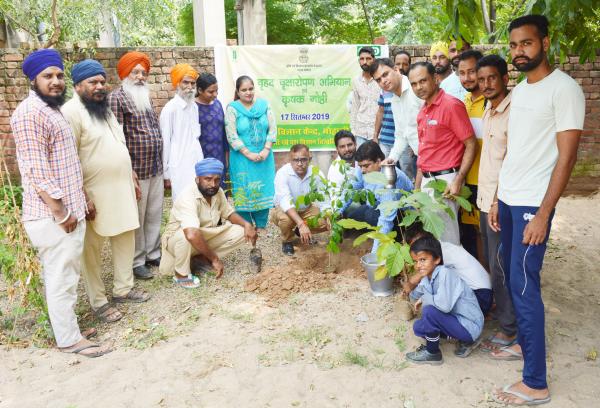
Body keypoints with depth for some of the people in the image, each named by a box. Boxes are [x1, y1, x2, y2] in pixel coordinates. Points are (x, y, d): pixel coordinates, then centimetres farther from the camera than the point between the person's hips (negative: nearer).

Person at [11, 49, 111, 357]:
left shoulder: (52, 109, 16)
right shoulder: (29, 113, -15)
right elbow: (36, 171, -20)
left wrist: (78, 203, 19)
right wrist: (61, 213, -18)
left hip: (68, 210, 10)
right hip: (51, 215, -9)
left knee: (63, 276, 17)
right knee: (61, 278, 1)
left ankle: (65, 326, 30)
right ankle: (69, 339, 13)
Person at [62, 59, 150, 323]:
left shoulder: (105, 109, 14)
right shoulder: (71, 112, -14)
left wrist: (132, 179, 19)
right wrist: (82, 197, -21)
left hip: (121, 188, 9)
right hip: (95, 193, -8)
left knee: (125, 239, 15)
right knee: (92, 249, 4)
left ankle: (123, 288, 30)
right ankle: (98, 302, 16)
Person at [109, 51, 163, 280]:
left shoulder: (146, 97, 16)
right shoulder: (117, 98, -8)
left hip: (156, 167, 7)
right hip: (135, 168, -7)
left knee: (154, 214, 15)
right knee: (136, 218, 3)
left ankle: (153, 254, 28)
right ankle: (136, 261, 15)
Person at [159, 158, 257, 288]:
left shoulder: (218, 192, -9)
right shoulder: (188, 197, -33)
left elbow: (228, 213, 7)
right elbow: (192, 235, -46)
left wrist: (246, 224, -13)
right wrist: (215, 259, -38)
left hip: (207, 236, 7)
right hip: (176, 239, -7)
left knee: (241, 232, -9)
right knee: (185, 235, -41)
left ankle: (202, 256, 4)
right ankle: (181, 275, -14)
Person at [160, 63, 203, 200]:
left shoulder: (194, 106, 10)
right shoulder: (170, 108, -9)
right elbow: (165, 142, -7)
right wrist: (166, 174, -5)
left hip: (197, 164, 6)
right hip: (179, 167, -6)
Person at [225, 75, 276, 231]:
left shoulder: (264, 105, 4)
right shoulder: (232, 108, -5)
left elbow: (272, 129, 1)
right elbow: (232, 136, -10)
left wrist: (266, 150, -11)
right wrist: (249, 154, -15)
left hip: (264, 157, 3)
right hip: (242, 158, -3)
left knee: (263, 190, 7)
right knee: (244, 191, 2)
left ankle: (261, 226, 20)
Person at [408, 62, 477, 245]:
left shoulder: (451, 105, -12)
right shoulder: (423, 111, 12)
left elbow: (471, 145, -13)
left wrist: (458, 181, -20)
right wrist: (417, 188, 18)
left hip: (445, 180, -8)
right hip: (427, 180, 8)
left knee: (447, 239, -2)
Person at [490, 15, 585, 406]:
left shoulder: (564, 88, -11)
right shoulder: (519, 90, 13)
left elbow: (567, 156, -15)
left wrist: (543, 214, -19)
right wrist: (497, 200, 13)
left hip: (533, 204, -8)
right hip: (507, 199, 8)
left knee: (524, 285, -5)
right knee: (513, 279, 15)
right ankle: (523, 341, 32)